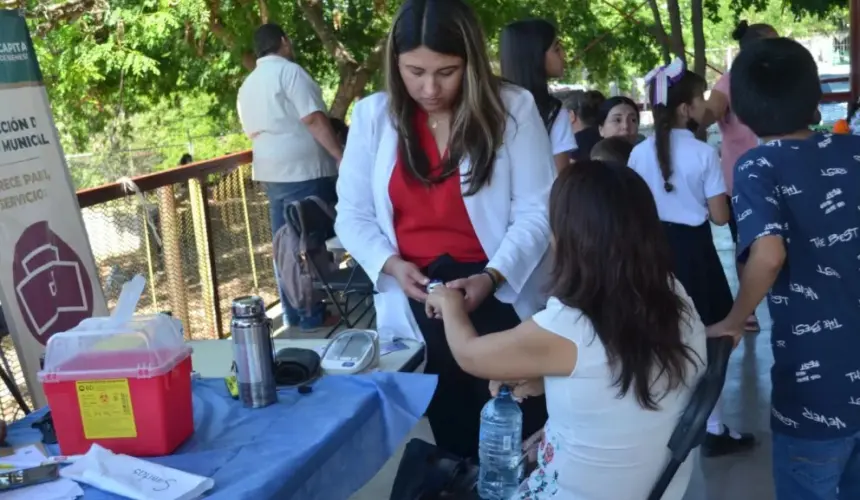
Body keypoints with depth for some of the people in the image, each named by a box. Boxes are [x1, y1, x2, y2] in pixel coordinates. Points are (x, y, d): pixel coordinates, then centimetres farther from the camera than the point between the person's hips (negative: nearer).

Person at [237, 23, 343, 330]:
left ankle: (292, 314, 19)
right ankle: (313, 316, 3)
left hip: (271, 172, 8)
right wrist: (342, 156, -17)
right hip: (304, 169, -8)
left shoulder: (247, 85, 14)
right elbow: (314, 119, -17)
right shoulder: (289, 71, -9)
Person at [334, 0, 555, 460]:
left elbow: (536, 212, -7)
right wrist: (391, 264, -13)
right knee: (455, 444, 15)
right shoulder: (372, 115, 2)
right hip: (413, 309, 2)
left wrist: (492, 277, -20)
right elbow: (352, 215, 5)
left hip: (501, 299, -2)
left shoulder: (513, 108, -6)